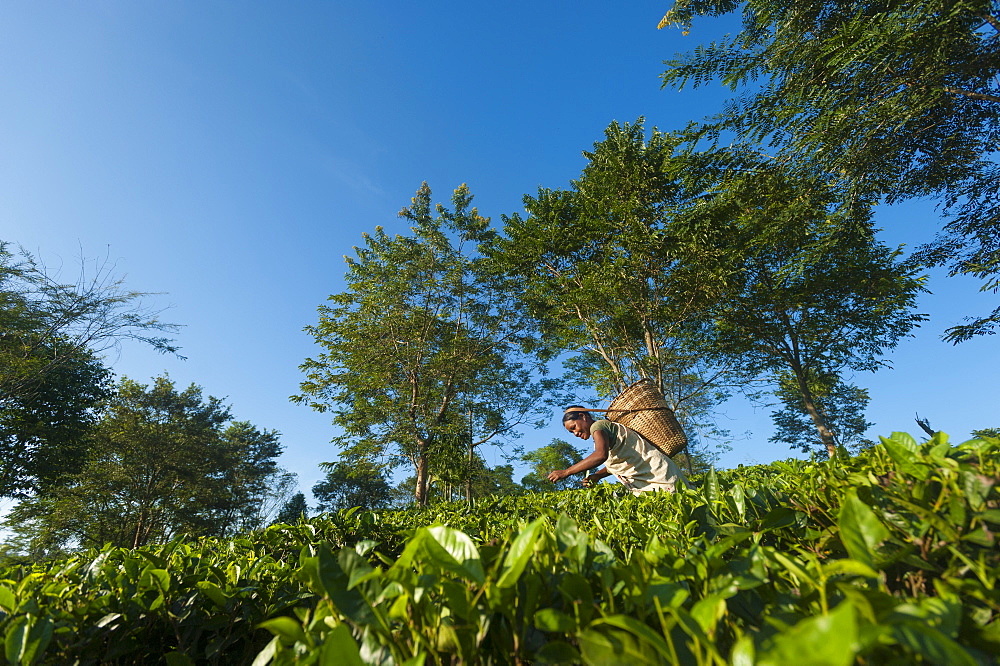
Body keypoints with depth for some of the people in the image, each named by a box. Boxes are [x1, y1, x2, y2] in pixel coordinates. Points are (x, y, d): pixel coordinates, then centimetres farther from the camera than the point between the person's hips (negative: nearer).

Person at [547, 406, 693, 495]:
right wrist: (596, 476, 4)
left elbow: (601, 455, -33)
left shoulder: (598, 426, -14)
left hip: (656, 472, -9)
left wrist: (566, 472, -29)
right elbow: (615, 462, 18)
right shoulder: (604, 429, 16)